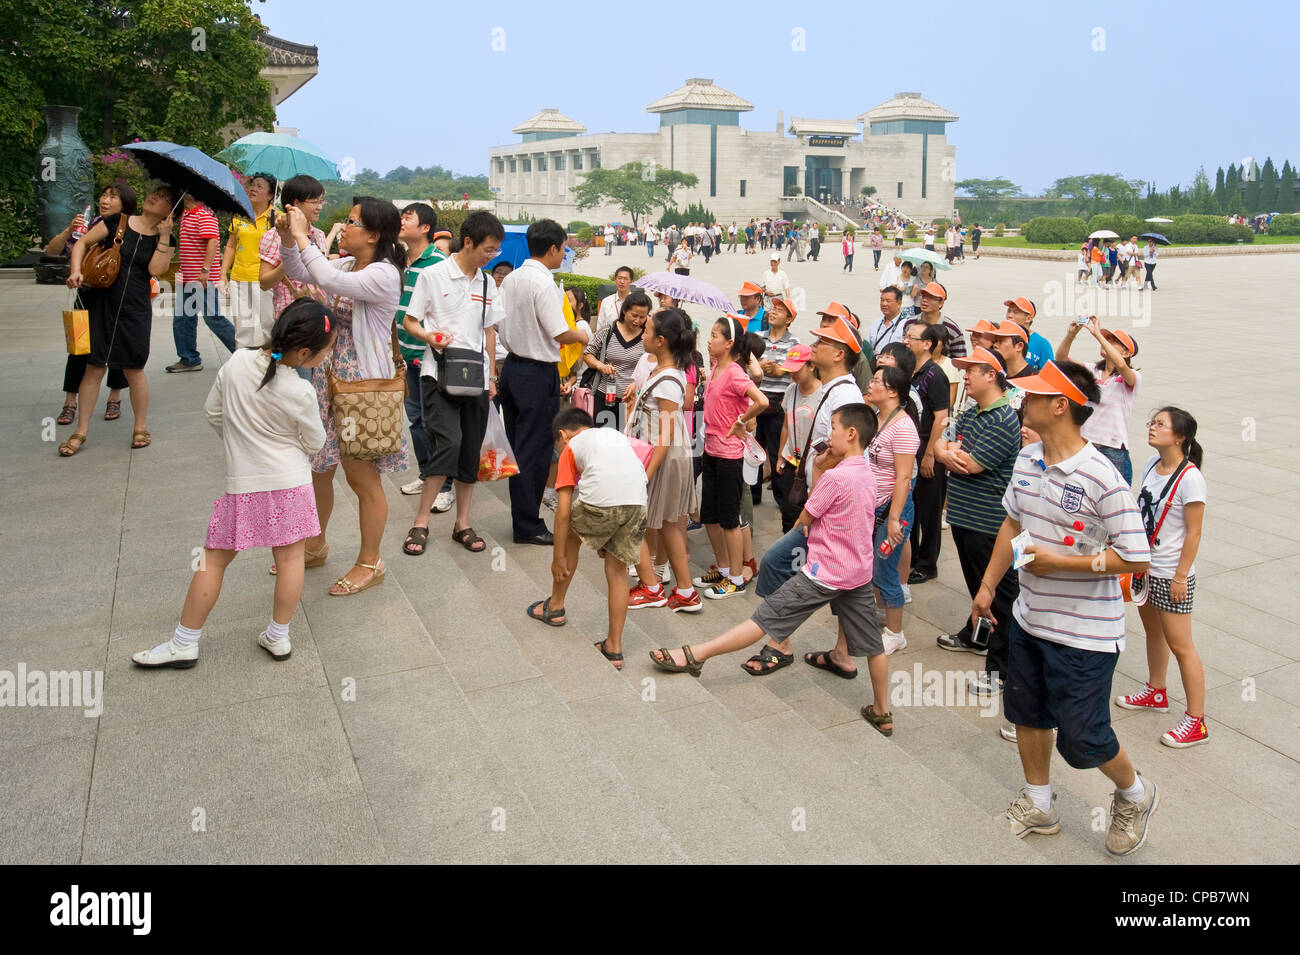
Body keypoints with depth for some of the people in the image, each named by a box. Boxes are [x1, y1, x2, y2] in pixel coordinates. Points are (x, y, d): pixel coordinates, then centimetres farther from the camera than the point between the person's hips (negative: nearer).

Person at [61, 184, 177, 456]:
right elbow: (83, 242, 6)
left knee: (134, 369, 3)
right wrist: (76, 270, -9)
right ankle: (81, 431, 10)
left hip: (136, 310, 0)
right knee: (94, 368, 1)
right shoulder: (118, 222, 5)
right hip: (103, 306, 0)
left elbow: (156, 269, -11)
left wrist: (164, 235, -12)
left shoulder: (165, 239, 5)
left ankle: (141, 427, 19)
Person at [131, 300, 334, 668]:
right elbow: (314, 443, -3)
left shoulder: (238, 361, -8)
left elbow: (212, 410, 5)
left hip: (243, 484, 3)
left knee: (214, 559, 12)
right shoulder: (301, 394, -18)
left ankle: (184, 643, 20)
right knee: (289, 556, 12)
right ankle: (278, 636, 21)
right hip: (289, 482, -3)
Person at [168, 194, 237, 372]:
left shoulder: (205, 213, -13)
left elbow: (213, 240, -23)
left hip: (203, 278, -10)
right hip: (187, 278, 10)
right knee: (182, 318, 10)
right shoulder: (185, 214, 16)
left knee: (212, 317, -5)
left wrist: (206, 269, -27)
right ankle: (189, 359, 18)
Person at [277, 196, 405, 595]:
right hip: (329, 377, 9)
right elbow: (300, 274, 16)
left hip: (362, 383, -8)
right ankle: (315, 546, 38)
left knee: (363, 477, 3)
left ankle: (369, 563, 19)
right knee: (318, 467, 18)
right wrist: (287, 239, -1)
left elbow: (330, 280, -32)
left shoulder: (384, 275, -19)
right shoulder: (346, 264, 7)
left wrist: (302, 236, -22)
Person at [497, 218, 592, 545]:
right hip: (538, 374, -8)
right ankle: (528, 526, 6)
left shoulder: (510, 279, 8)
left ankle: (521, 516, 24)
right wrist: (582, 335, 0)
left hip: (512, 367, 9)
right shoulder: (543, 283, -17)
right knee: (535, 450, -1)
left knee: (517, 444, 14)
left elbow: (499, 325, 14)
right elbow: (561, 334, -19)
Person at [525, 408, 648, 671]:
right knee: (617, 571, 18)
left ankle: (555, 606, 40)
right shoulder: (616, 434, 34)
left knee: (571, 534, 27)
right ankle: (614, 647, 22)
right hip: (637, 503, 4)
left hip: (600, 501, -4)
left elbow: (563, 511, 12)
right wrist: (607, 537, 37)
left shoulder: (571, 448, 19)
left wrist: (558, 558, 17)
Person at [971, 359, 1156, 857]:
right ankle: (1039, 804, 41)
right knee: (1027, 713, 19)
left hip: (1084, 633, -7)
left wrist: (1057, 561, -22)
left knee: (1081, 739, 4)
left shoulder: (1100, 478, -24)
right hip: (1029, 618, 7)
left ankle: (1135, 795, 35)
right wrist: (988, 585, 15)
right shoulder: (1027, 459, 0)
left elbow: (1135, 558, -22)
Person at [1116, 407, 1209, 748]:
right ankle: (1155, 693, 41)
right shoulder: (1151, 464, 2)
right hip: (1145, 566, 8)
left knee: (1179, 644, -1)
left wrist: (1180, 576, -16)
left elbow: (1194, 532, -17)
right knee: (1152, 630, 22)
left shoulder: (1189, 478, -20)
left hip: (1170, 573, -8)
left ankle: (1196, 722, 9)